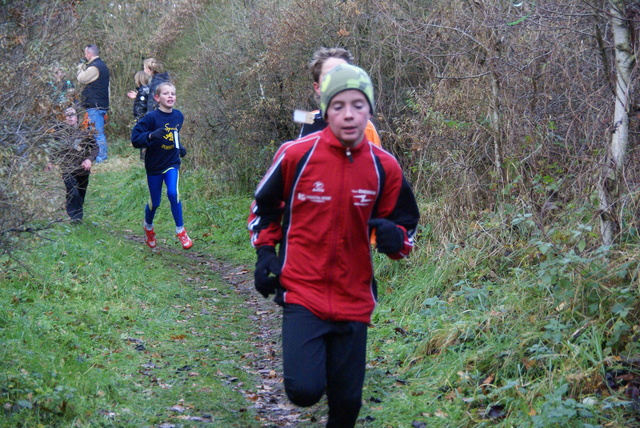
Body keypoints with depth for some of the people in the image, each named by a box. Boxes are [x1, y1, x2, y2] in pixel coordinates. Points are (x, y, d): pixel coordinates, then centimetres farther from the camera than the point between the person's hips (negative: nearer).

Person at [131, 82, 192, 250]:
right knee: (155, 202, 10)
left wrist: (179, 146, 5)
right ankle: (148, 227, 41)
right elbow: (135, 138, -20)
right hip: (154, 165, -2)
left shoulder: (178, 115, 0)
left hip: (172, 162, 2)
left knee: (173, 193, -20)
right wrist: (151, 135, -36)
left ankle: (181, 230, -4)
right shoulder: (151, 117, -16)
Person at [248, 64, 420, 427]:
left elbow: (406, 223, 9)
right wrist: (265, 252, -1)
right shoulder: (296, 154, -9)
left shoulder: (385, 167, -3)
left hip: (354, 299, 3)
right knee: (305, 390, -16)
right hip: (303, 292, -2)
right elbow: (264, 206, 9)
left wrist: (395, 239, -13)